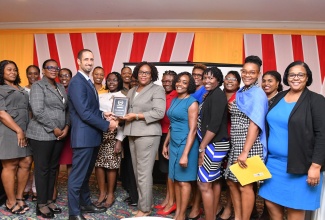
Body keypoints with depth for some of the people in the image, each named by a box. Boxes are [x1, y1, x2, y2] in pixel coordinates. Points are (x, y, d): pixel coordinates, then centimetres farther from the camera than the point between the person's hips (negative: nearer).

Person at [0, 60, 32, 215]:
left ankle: (19, 197, 20)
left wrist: (25, 131, 9)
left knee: (26, 163, 6)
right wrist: (18, 130, -14)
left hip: (23, 131, 7)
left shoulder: (21, 90, 20)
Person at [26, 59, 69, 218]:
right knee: (42, 169, 2)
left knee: (53, 168, 13)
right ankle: (41, 204, 14)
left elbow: (66, 109, 13)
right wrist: (54, 129, -14)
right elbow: (38, 111, -16)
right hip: (42, 134, -6)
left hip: (59, 134, 6)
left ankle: (49, 200, 25)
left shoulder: (61, 87, 16)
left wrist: (66, 127, -2)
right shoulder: (38, 86, -5)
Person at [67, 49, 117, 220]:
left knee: (86, 174, 20)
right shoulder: (77, 82, -15)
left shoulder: (89, 82, 16)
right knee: (78, 175, 1)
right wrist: (107, 125, -15)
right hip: (84, 136, -10)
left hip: (92, 136, 10)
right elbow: (84, 113, -22)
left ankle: (85, 203, 34)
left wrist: (103, 114, 1)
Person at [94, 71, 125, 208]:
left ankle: (110, 195, 16)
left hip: (113, 134, -4)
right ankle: (102, 193, 19)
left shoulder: (123, 98, 1)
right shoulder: (101, 96, 13)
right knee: (98, 163, 4)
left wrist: (119, 140, -10)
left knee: (111, 165, 1)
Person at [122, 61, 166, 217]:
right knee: (137, 172, 11)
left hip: (147, 134, -7)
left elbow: (159, 112, -13)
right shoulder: (131, 91, 20)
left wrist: (136, 116, -14)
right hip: (132, 134, 7)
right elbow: (126, 109, 21)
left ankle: (145, 208, 9)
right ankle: (143, 202, 24)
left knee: (144, 173, -4)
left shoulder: (157, 90, -2)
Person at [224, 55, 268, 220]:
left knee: (245, 185, 1)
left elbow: (255, 125, -19)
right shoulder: (240, 92, 13)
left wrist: (245, 152, -24)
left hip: (249, 146, -8)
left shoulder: (257, 94, -11)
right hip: (236, 145, 8)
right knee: (232, 182, 14)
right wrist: (237, 149, 13)